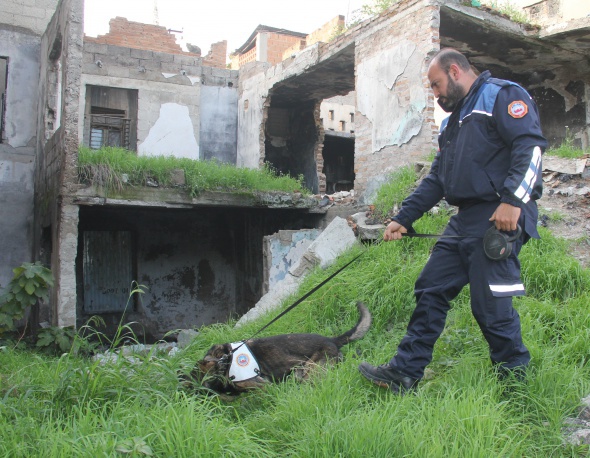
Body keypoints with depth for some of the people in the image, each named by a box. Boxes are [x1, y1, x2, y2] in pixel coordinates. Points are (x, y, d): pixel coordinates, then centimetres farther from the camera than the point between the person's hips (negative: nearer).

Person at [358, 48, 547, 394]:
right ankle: (405, 373, 11)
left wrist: (512, 200, -27)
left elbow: (531, 146, -16)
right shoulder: (455, 120, 26)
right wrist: (404, 218, 18)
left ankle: (515, 380, 15)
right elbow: (437, 179, 25)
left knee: (491, 306, -6)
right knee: (431, 291, 6)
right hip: (464, 222, 9)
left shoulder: (503, 96, -2)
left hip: (499, 219, -9)